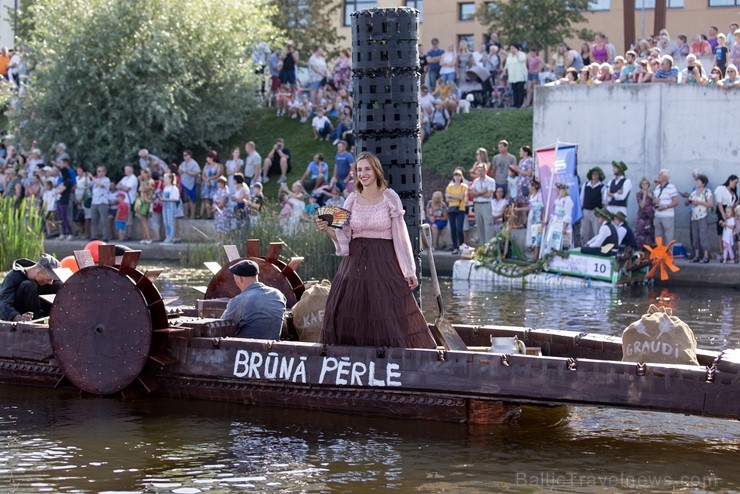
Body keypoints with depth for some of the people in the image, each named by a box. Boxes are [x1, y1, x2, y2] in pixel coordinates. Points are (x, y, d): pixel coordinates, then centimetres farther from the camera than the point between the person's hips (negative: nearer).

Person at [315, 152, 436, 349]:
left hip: (384, 263, -3)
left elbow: (400, 236, -1)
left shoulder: (390, 198, -2)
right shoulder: (352, 200, 6)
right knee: (346, 316, 0)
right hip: (355, 264, 3)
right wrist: (327, 230, -14)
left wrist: (409, 271, -2)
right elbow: (343, 237, 7)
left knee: (388, 317, -3)